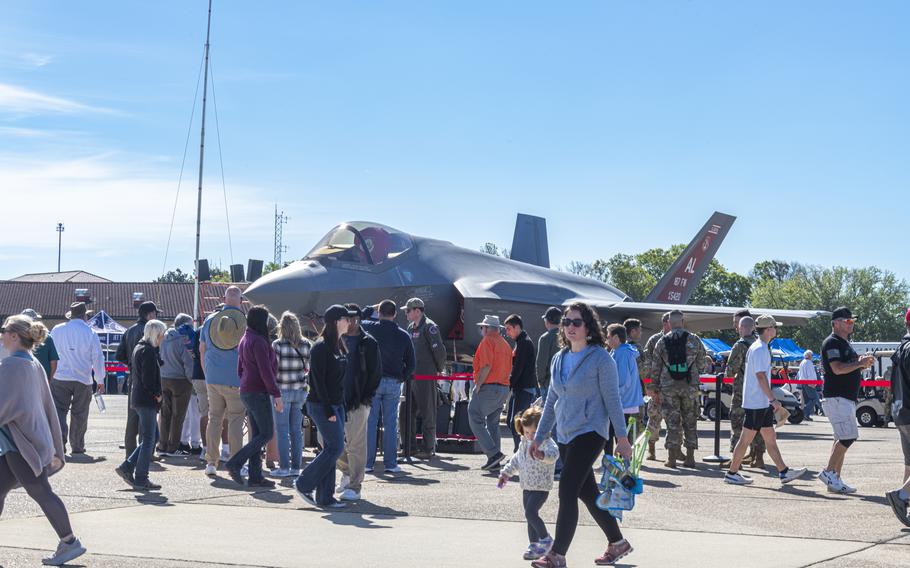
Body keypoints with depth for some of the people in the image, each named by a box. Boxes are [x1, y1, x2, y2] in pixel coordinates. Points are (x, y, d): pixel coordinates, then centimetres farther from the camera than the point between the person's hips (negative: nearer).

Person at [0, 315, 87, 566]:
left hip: (21, 444, -9)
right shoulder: (34, 365, 15)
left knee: (40, 493, -3)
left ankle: (69, 542, 2)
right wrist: (55, 449, 19)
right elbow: (49, 408, 17)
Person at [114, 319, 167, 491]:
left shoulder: (139, 348, 15)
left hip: (138, 398, 10)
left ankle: (127, 467, 12)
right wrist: (157, 394, -7)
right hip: (147, 400, -10)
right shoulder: (148, 351, -17)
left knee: (149, 438, 15)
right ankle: (141, 479, 0)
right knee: (148, 440, -3)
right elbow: (148, 380, -22)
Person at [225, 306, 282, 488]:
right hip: (259, 393, -10)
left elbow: (240, 369, 21)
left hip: (246, 391, 10)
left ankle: (255, 476, 8)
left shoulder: (244, 340, 14)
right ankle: (235, 463, -10)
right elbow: (266, 371, -19)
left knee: (257, 434, 10)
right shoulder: (259, 341, -16)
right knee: (266, 433, -5)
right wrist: (276, 395, -17)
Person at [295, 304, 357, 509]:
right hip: (321, 405, -9)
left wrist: (342, 405, 12)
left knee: (331, 449, 7)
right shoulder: (321, 348, -14)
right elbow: (319, 381, -17)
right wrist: (328, 410, -20)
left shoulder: (339, 346, 14)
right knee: (336, 447, -9)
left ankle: (324, 497, 10)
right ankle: (303, 484, 3)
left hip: (336, 404, 9)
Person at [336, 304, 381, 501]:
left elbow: (375, 372, -2)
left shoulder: (368, 343, -1)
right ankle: (347, 470, 28)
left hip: (358, 401, -5)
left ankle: (354, 486, 4)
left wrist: (367, 396, -9)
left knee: (355, 444, -3)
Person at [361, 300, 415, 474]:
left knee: (370, 423, 3)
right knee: (391, 424, 6)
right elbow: (411, 363, 5)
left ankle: (368, 463, 3)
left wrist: (371, 310, 23)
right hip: (393, 383, 2)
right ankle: (391, 463, 6)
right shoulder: (403, 335, 2)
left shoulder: (371, 328, -6)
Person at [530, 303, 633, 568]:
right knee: (588, 493, 13)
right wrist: (539, 437, 16)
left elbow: (612, 400, -8)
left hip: (590, 432, -7)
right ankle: (618, 543, 29)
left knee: (567, 492, -14)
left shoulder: (600, 358, -8)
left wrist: (622, 438, -10)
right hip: (565, 435, 7)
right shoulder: (559, 359, 11)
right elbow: (552, 401, 17)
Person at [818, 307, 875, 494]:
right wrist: (859, 363, -16)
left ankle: (835, 479, 11)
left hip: (848, 398, 10)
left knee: (842, 439, 9)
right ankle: (828, 472, -9)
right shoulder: (832, 342, -11)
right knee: (848, 437, -15)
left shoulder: (845, 343, 21)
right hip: (836, 398, -10)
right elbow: (837, 369, -22)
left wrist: (863, 365, 8)